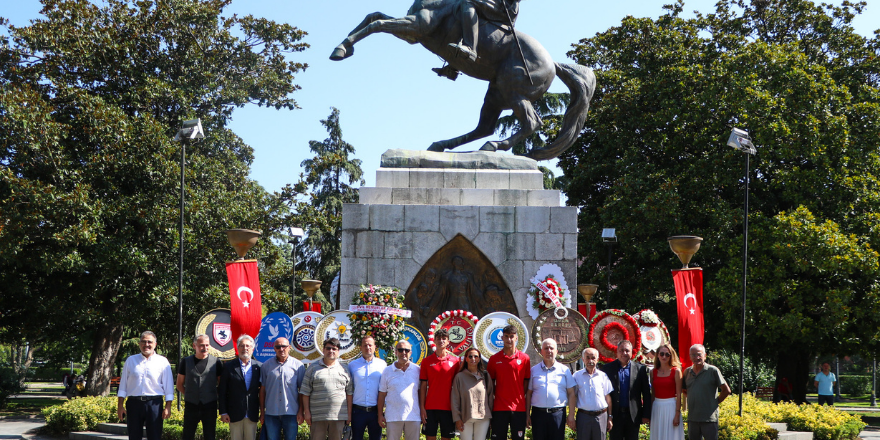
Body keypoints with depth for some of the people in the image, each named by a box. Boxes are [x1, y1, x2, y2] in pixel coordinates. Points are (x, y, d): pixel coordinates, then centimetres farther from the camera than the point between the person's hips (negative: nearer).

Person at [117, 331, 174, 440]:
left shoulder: (163, 362, 6)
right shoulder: (131, 361, 12)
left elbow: (168, 386, 5)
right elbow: (123, 385, 13)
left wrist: (168, 407, -2)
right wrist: (120, 406, 7)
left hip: (154, 403, -2)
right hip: (134, 403, 2)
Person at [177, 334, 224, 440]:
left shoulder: (216, 363, 2)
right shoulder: (186, 362, 4)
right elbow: (179, 384, 13)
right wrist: (188, 395, 4)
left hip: (210, 406, 0)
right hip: (191, 406, 1)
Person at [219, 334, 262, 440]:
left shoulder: (259, 367, 4)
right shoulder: (229, 367, 1)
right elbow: (222, 391, 1)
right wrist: (223, 412, -4)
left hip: (252, 415, 1)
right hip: (235, 415, -1)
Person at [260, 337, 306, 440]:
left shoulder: (298, 365, 3)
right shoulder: (267, 365, 7)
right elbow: (262, 389, 7)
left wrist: (301, 411, -2)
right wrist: (262, 412, 4)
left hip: (291, 413, -1)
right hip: (271, 413, 1)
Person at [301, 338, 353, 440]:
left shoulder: (343, 369, 12)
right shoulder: (313, 368, 7)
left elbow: (349, 393, 12)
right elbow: (305, 392, 5)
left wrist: (349, 413, 7)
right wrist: (307, 412, -1)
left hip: (339, 416, 2)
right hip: (317, 416, -2)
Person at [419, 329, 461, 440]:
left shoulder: (455, 361, 5)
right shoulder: (427, 361, 5)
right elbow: (423, 386, 4)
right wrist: (422, 407, -3)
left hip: (448, 408, 0)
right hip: (430, 407, 0)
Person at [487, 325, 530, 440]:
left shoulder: (524, 358, 3)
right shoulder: (494, 359, 5)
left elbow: (526, 382, 7)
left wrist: (520, 398, -1)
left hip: (519, 407, 0)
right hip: (499, 407, 0)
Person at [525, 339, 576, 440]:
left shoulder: (565, 370, 9)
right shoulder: (534, 370, 11)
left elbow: (571, 394, 6)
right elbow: (528, 394, 10)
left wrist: (571, 415, -1)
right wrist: (527, 414, 3)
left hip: (558, 413, -1)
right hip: (538, 413, 1)